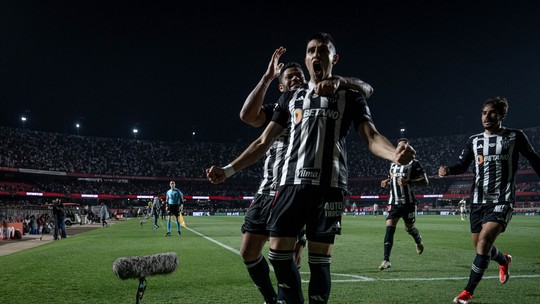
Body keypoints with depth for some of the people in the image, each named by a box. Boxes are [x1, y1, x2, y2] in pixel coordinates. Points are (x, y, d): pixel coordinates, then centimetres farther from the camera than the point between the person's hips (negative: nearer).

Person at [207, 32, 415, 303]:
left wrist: (395, 154, -26)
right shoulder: (291, 97, 19)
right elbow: (264, 142, 17)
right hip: (292, 182, 3)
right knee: (279, 253, 0)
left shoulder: (350, 97, 12)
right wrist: (228, 170, 9)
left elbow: (371, 137, -2)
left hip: (328, 184, -3)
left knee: (319, 258, -1)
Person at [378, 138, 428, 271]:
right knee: (389, 227, -12)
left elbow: (425, 181, -8)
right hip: (394, 202, 4)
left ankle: (419, 241, 49)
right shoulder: (393, 164, 14)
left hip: (408, 202, -3)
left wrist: (408, 181, -22)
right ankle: (386, 260, -13)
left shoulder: (413, 163, -3)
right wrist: (387, 182, 7)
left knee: (409, 228, 12)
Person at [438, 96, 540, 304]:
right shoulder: (474, 140, 8)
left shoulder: (515, 137, -1)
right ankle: (504, 260, 49)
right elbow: (462, 165, 5)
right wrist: (447, 170, -16)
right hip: (478, 200, 5)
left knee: (484, 241, -20)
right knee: (479, 246, 13)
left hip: (502, 200, -4)